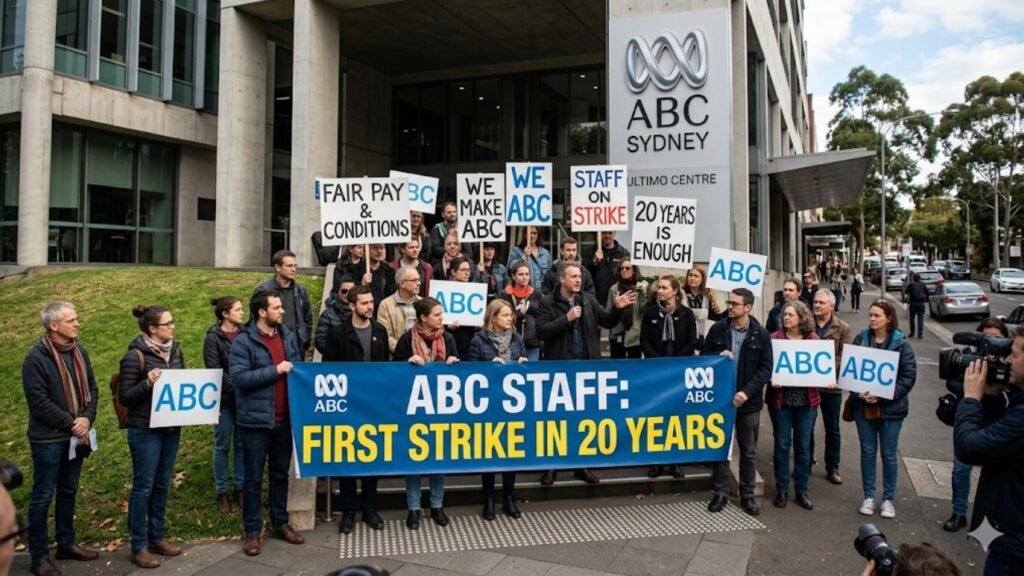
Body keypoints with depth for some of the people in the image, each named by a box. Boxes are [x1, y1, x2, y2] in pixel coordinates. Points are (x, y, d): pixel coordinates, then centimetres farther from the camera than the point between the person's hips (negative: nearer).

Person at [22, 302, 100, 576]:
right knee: (42, 496, 4)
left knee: (69, 492, 16)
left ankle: (66, 544, 29)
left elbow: (92, 388, 8)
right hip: (48, 438, -6)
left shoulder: (80, 352, 5)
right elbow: (38, 401, -18)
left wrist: (87, 418, -8)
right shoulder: (36, 357, -15)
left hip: (75, 436, 6)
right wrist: (70, 423, -16)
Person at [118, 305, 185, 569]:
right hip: (145, 431, -6)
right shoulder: (135, 356, -14)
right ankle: (139, 546, 15)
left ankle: (157, 537, 28)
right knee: (143, 487, 3)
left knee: (162, 484, 15)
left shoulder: (174, 350, 5)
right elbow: (125, 397, -13)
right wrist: (147, 383, -28)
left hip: (171, 428, 6)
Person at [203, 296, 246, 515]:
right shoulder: (213, 338, -9)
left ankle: (240, 488, 25)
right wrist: (236, 388, -18)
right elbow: (215, 372, -13)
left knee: (242, 445, 11)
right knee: (222, 446, 9)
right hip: (224, 399, -3)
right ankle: (222, 492, 22)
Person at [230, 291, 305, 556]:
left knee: (281, 474, 17)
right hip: (256, 420, -5)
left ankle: (280, 523, 30)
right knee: (254, 477, 6)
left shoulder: (288, 336, 7)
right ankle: (252, 531, 19)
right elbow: (239, 377, -20)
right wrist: (275, 370, -21)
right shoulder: (243, 341, -11)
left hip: (284, 418, 5)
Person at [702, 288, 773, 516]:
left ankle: (747, 495, 24)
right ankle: (720, 493, 22)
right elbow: (703, 357, 6)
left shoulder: (761, 334, -5)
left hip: (749, 401, -1)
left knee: (749, 451, 10)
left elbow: (766, 369, -6)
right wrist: (718, 357, -16)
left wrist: (747, 392, -17)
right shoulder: (718, 329, -1)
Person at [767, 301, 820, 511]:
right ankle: (782, 490, 19)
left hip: (806, 399, 2)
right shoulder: (775, 338, -4)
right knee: (782, 444, 6)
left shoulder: (813, 339, 2)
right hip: (781, 398, -1)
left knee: (803, 445, 10)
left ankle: (801, 491, 22)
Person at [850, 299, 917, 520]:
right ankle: (869, 496, 24)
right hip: (863, 406, 2)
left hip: (891, 408, -2)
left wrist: (884, 395, -19)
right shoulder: (860, 340, 1)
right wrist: (858, 393, -14)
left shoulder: (901, 344, -7)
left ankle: (888, 499, 23)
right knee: (868, 451, 11)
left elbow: (909, 376, -10)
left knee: (889, 453, 9)